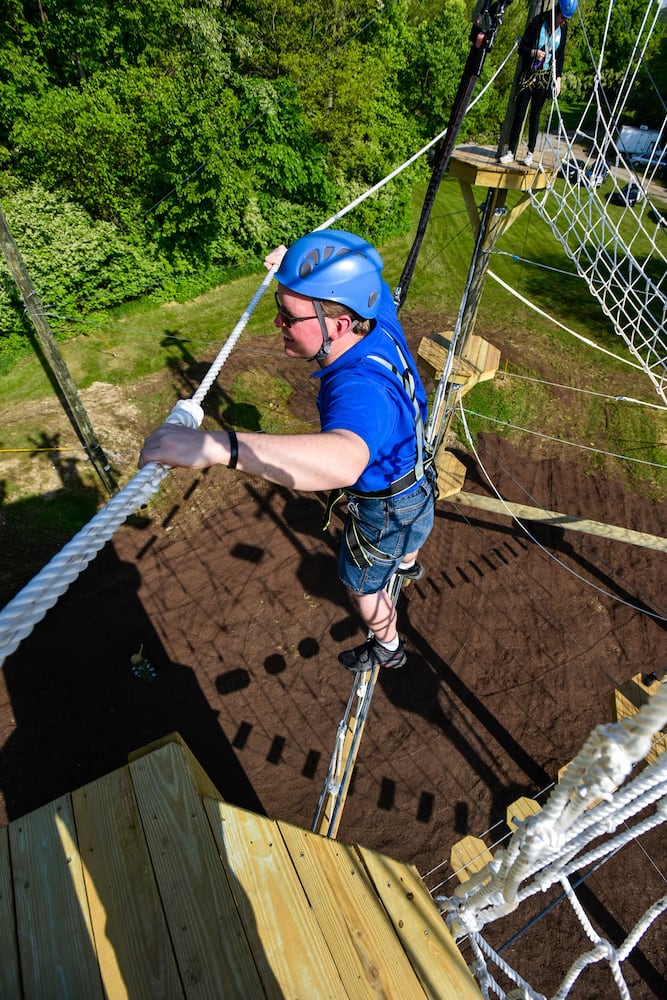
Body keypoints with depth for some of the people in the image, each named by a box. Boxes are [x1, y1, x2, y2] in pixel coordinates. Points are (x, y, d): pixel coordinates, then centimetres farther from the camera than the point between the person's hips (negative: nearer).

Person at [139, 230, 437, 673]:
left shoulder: (361, 388, -48)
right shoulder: (380, 318, -21)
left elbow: (343, 461, -69)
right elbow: (372, 281, 4)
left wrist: (216, 446, -76)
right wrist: (293, 264, -6)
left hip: (387, 509, -8)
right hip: (412, 474, 8)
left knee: (363, 585, 20)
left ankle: (388, 649, 52)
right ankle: (408, 563, 78)